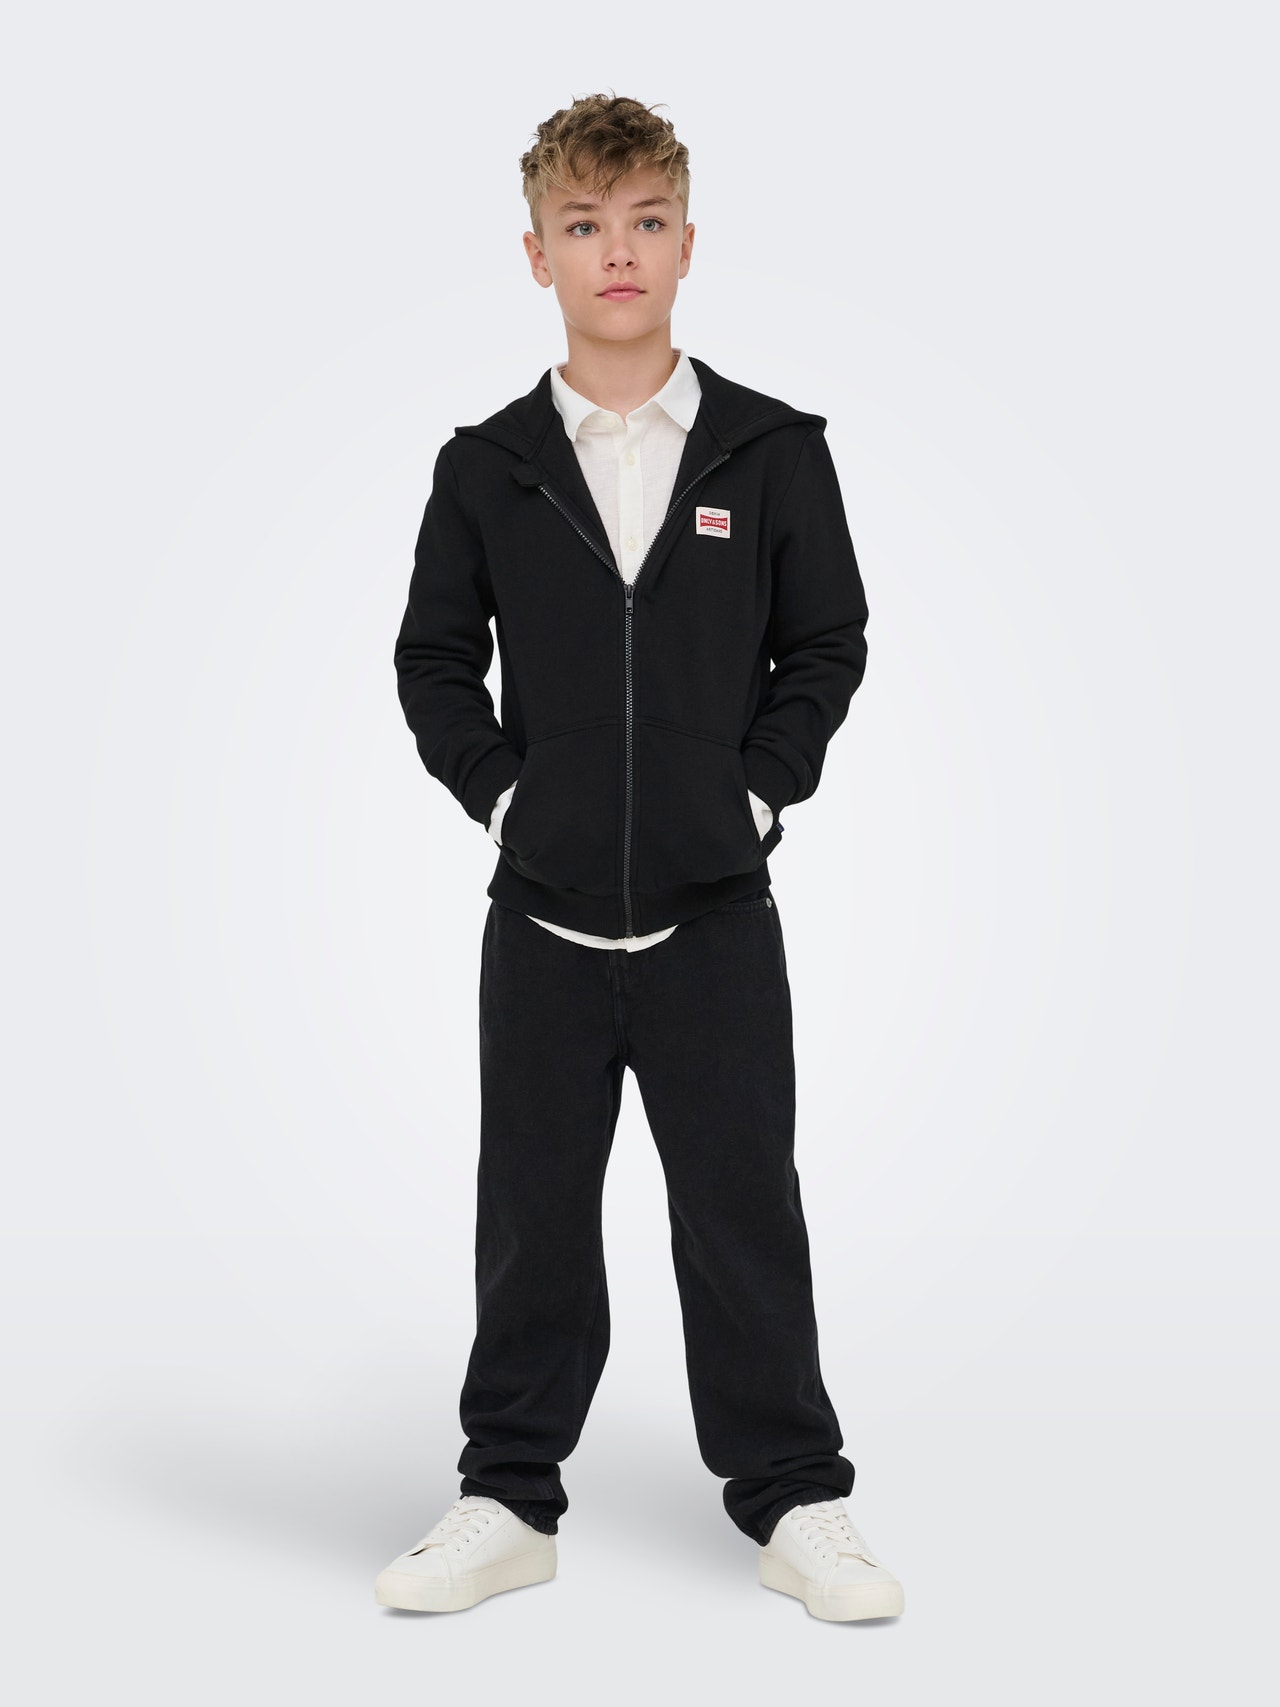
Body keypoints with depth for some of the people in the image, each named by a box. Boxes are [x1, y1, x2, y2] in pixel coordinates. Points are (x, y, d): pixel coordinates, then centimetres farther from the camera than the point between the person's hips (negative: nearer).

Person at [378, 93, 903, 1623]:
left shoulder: (773, 453, 0)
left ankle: (793, 1501, 19)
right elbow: (433, 658, 9)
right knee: (531, 1210, 10)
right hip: (542, 916, 1)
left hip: (714, 912, -1)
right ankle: (507, 1499, 23)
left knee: (743, 1207, 5)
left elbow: (828, 646, 5)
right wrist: (497, 791, -2)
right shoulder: (487, 468, 1)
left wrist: (758, 791, -4)